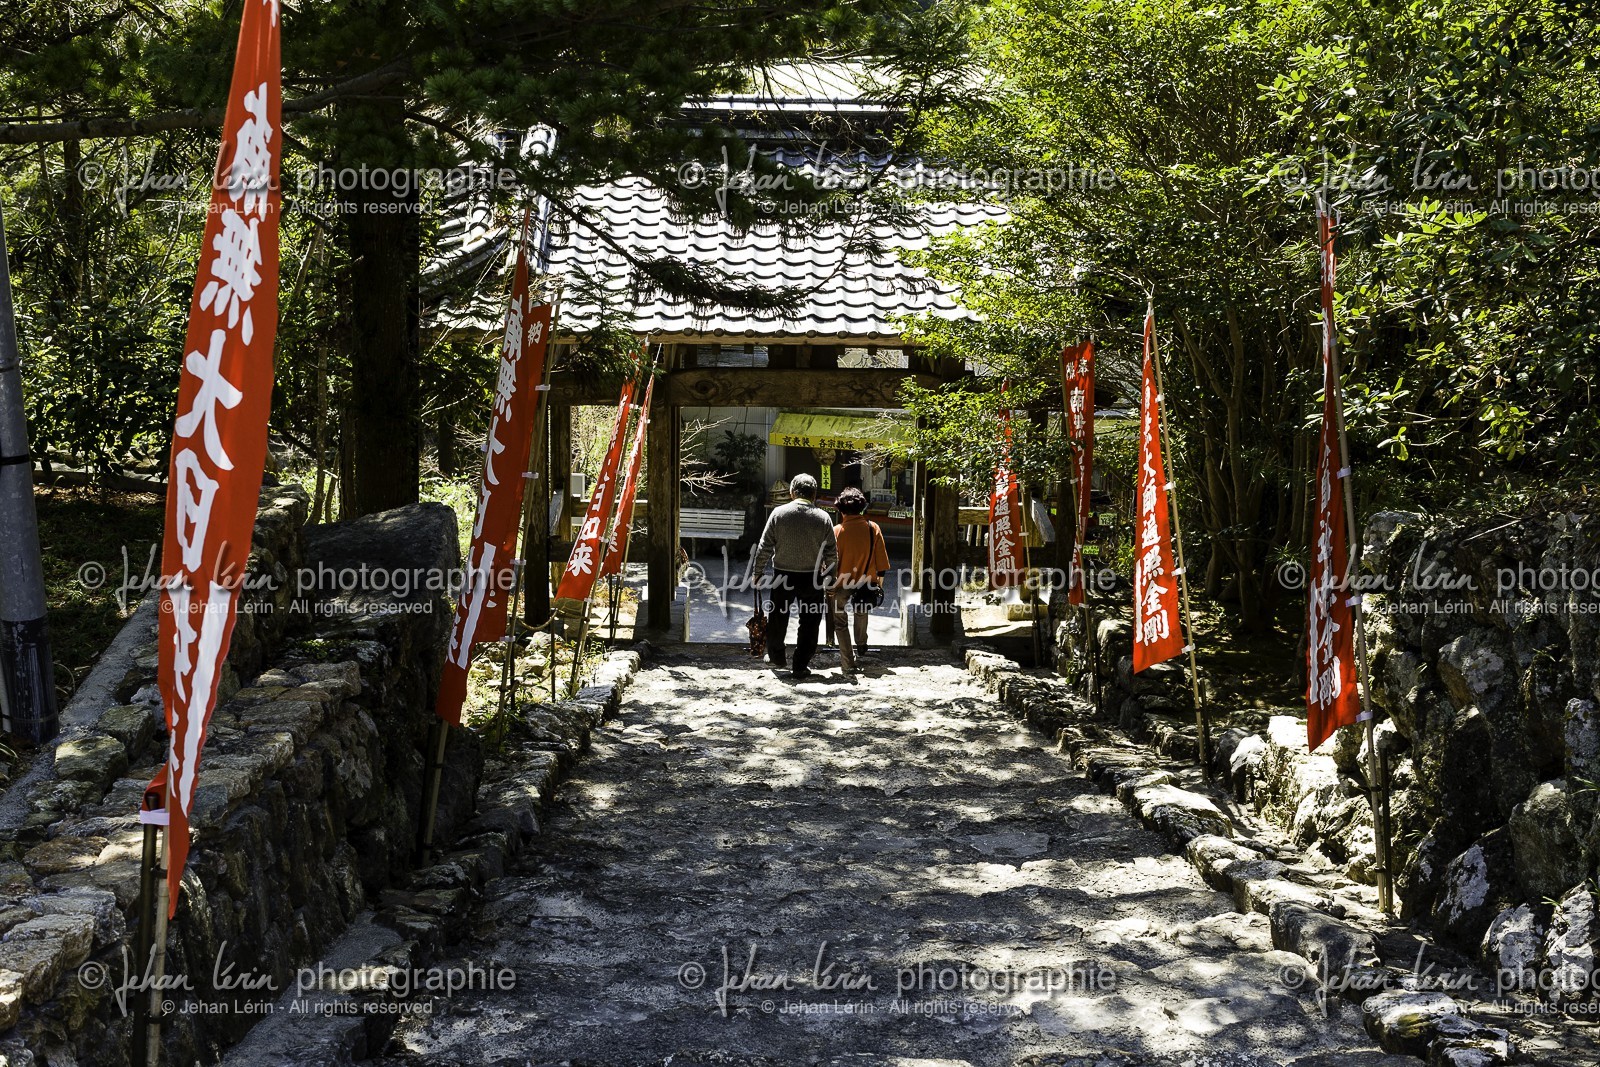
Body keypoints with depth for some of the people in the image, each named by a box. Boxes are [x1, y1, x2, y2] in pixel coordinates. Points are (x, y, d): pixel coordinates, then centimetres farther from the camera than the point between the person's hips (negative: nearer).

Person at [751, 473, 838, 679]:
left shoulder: (778, 513, -6)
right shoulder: (823, 518, -5)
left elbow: (765, 547, -4)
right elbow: (832, 554, -2)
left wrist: (757, 572, 7)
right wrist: (829, 577, 11)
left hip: (782, 575, 1)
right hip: (812, 577, -1)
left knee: (778, 618, 19)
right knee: (809, 622, 9)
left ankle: (775, 656, 35)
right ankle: (800, 666, 10)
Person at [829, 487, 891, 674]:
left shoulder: (836, 531, -16)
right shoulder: (873, 528, -8)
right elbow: (881, 559, -1)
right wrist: (880, 580, 13)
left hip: (841, 585, -3)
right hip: (866, 583, 3)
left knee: (841, 624, 12)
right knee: (861, 612, 33)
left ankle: (848, 663, 5)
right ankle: (861, 646, 46)